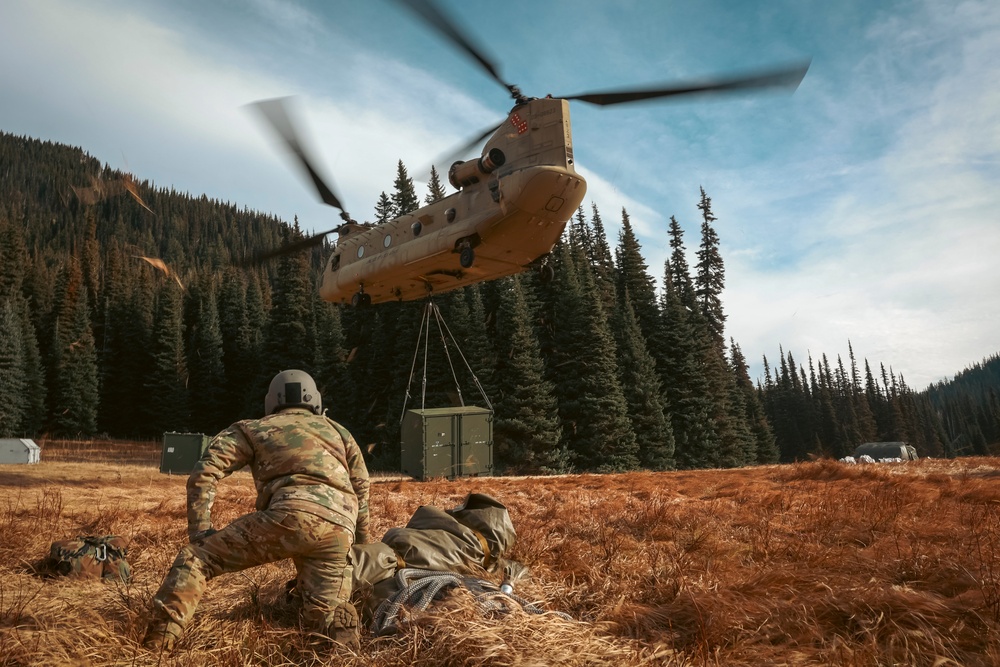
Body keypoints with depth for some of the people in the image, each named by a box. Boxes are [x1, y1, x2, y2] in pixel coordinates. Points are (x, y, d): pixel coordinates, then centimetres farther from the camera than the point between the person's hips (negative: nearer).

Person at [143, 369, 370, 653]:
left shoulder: (253, 428, 26)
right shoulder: (339, 431, 35)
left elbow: (204, 472, 13)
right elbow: (361, 490, 33)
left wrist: (200, 531, 13)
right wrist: (359, 544, 42)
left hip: (292, 515, -3)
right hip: (339, 531, 4)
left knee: (198, 558, 6)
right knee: (326, 611, 10)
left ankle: (156, 642, -8)